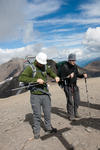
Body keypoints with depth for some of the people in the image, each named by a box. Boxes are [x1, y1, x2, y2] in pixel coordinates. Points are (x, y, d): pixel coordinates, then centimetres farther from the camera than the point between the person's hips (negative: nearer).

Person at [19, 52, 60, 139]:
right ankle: (36, 131, 27)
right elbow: (21, 78, -25)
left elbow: (50, 72, 25)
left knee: (47, 112, 16)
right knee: (37, 114, 6)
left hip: (45, 94, 5)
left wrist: (55, 77, 3)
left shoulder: (45, 67, 4)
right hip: (35, 95, -5)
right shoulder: (30, 68, -13)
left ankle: (48, 128, 37)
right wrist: (36, 80, -30)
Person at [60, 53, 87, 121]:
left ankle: (75, 113, 29)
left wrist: (83, 75, -3)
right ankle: (70, 115, 12)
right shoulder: (64, 67, -15)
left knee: (77, 100, 9)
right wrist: (69, 76, -29)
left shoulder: (75, 66, 4)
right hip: (67, 86, -6)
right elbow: (62, 78, -13)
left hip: (75, 85, 6)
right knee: (70, 101, -5)